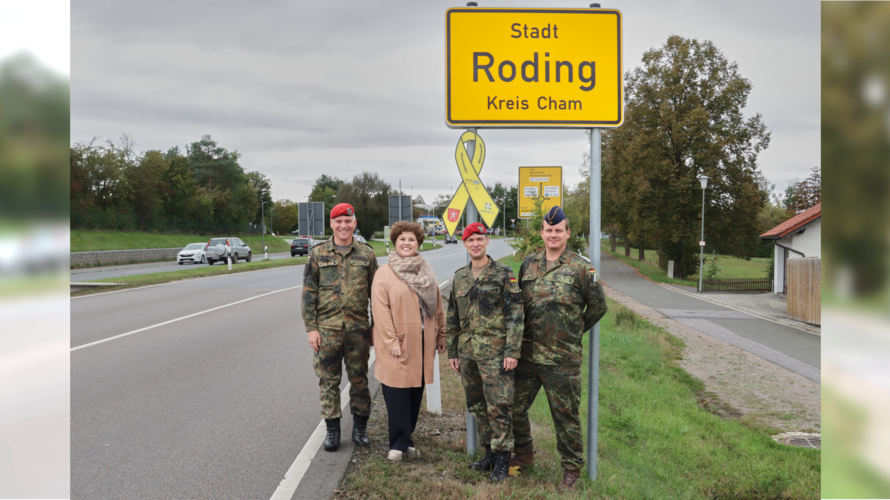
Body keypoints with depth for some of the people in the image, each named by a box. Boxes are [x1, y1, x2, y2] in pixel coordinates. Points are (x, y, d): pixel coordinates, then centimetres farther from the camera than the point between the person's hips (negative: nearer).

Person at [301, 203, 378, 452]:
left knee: (359, 378, 7)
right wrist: (311, 328, -4)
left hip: (358, 328, 1)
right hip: (327, 328, 0)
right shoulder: (318, 254, 3)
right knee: (329, 380, 4)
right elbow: (309, 293, 2)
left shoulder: (366, 254, 5)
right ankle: (332, 429, 15)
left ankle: (360, 427, 21)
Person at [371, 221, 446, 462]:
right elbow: (380, 310, -9)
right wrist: (391, 341, -15)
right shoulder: (384, 273, -3)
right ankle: (399, 444, 7)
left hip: (422, 343, 5)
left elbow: (437, 305, 15)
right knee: (397, 395, -3)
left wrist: (441, 335, 11)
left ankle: (406, 439, 21)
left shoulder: (426, 272, 14)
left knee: (416, 393, 9)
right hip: (398, 344, -5)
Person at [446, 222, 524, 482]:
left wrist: (512, 351, -14)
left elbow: (516, 314, -8)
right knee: (477, 406, 12)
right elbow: (453, 317, 18)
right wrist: (452, 351, 15)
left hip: (494, 351, -6)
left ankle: (502, 461, 3)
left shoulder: (503, 274, -4)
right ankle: (489, 453, 26)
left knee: (498, 407, -7)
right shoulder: (459, 277, 13)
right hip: (467, 351, 6)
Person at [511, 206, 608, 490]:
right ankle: (523, 455, 33)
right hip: (527, 354, 5)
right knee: (514, 407, 11)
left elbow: (598, 306, 5)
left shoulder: (580, 268, -4)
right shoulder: (528, 264, 9)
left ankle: (572, 468, 20)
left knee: (565, 414, 4)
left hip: (561, 359, -4)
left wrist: (576, 330, 9)